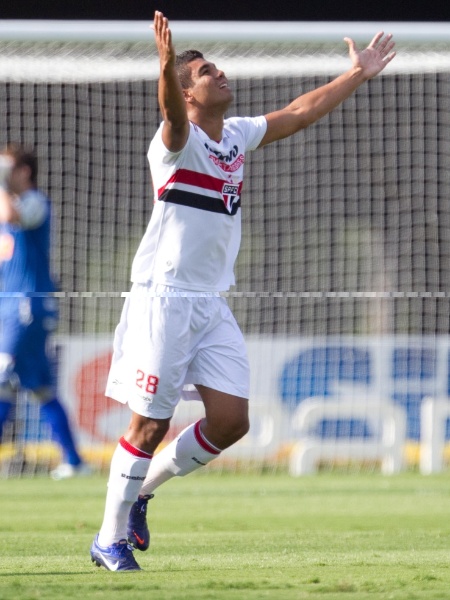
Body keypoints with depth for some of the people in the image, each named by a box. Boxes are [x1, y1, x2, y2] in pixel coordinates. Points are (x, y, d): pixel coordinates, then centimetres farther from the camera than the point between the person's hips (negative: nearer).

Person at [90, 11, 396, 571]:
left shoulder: (237, 135, 10)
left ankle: (142, 487, 20)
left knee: (230, 420, 0)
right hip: (162, 298, -7)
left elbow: (299, 112, 22)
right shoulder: (177, 141, -13)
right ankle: (110, 539, 7)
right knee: (151, 424, -6)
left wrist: (358, 73, 24)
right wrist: (167, 64, -56)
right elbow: (173, 114, -36)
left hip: (212, 304, 7)